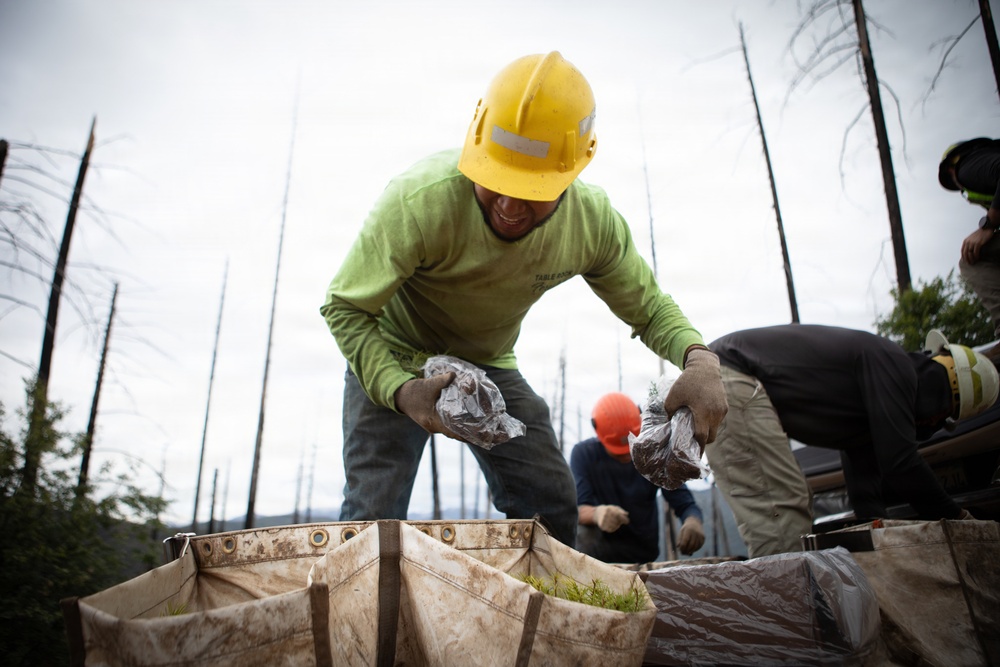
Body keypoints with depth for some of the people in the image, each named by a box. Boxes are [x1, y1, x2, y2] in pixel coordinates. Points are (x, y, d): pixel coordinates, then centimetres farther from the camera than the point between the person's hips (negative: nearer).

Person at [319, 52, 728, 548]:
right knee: (373, 513, -14)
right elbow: (343, 307, -24)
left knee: (551, 505, 0)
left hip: (489, 364, 4)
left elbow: (647, 306, -6)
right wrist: (400, 390, -41)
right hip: (394, 358, -3)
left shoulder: (594, 222, -21)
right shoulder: (419, 203, -34)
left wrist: (699, 358, -29)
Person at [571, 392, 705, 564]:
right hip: (601, 546, -3)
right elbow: (578, 509, -23)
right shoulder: (583, 453, -12)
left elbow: (685, 504, -11)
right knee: (581, 535, -33)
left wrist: (692, 521, -37)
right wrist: (596, 513, -49)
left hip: (641, 550, 3)